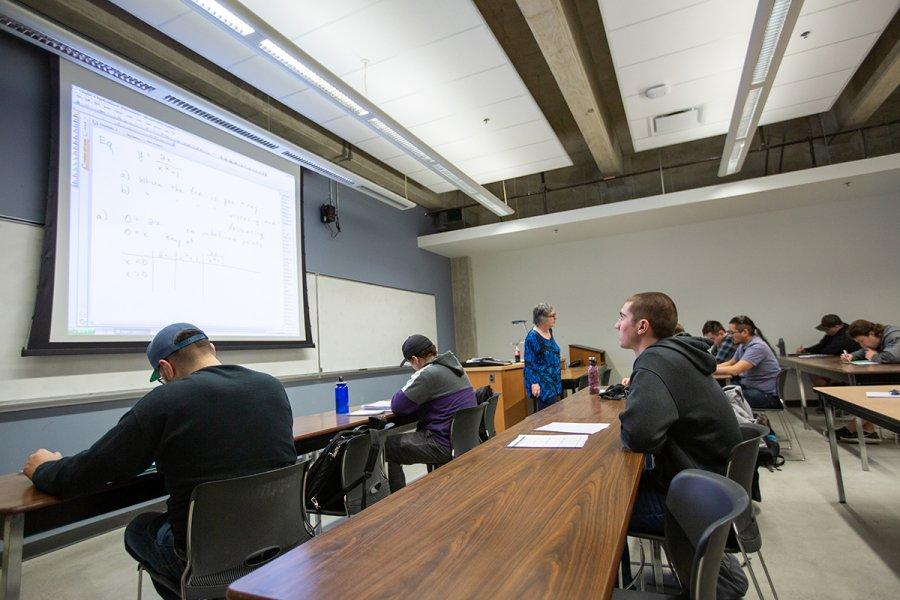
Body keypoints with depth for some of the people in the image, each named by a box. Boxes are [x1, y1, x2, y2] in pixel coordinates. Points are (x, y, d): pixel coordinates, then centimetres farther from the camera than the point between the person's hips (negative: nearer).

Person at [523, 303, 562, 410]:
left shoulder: (549, 331, 8)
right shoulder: (533, 337, -17)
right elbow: (529, 362, -18)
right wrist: (534, 383, -24)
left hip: (553, 382, 9)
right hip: (542, 384, -9)